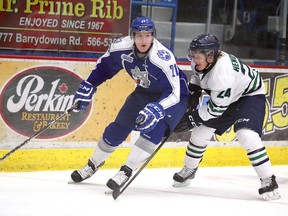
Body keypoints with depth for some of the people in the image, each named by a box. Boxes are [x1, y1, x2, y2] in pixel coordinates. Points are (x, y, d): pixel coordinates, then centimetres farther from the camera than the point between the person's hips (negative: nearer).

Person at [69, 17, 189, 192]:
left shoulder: (163, 58, -37)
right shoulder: (122, 48, -21)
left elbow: (173, 93, -41)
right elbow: (104, 66, 1)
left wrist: (156, 110, -56)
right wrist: (87, 88, -3)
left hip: (175, 96, -5)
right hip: (145, 92, 5)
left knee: (154, 127, -28)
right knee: (117, 128, 6)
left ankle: (126, 172, -19)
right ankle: (93, 165, 28)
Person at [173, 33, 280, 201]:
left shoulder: (222, 72, -40)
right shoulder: (202, 60, -16)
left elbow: (217, 107, -32)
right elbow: (197, 74, 11)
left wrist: (193, 119, -25)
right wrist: (194, 91, -2)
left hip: (251, 95, -8)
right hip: (227, 95, 8)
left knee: (246, 135, -28)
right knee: (201, 131, 5)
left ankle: (268, 181, -19)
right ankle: (189, 170, 26)